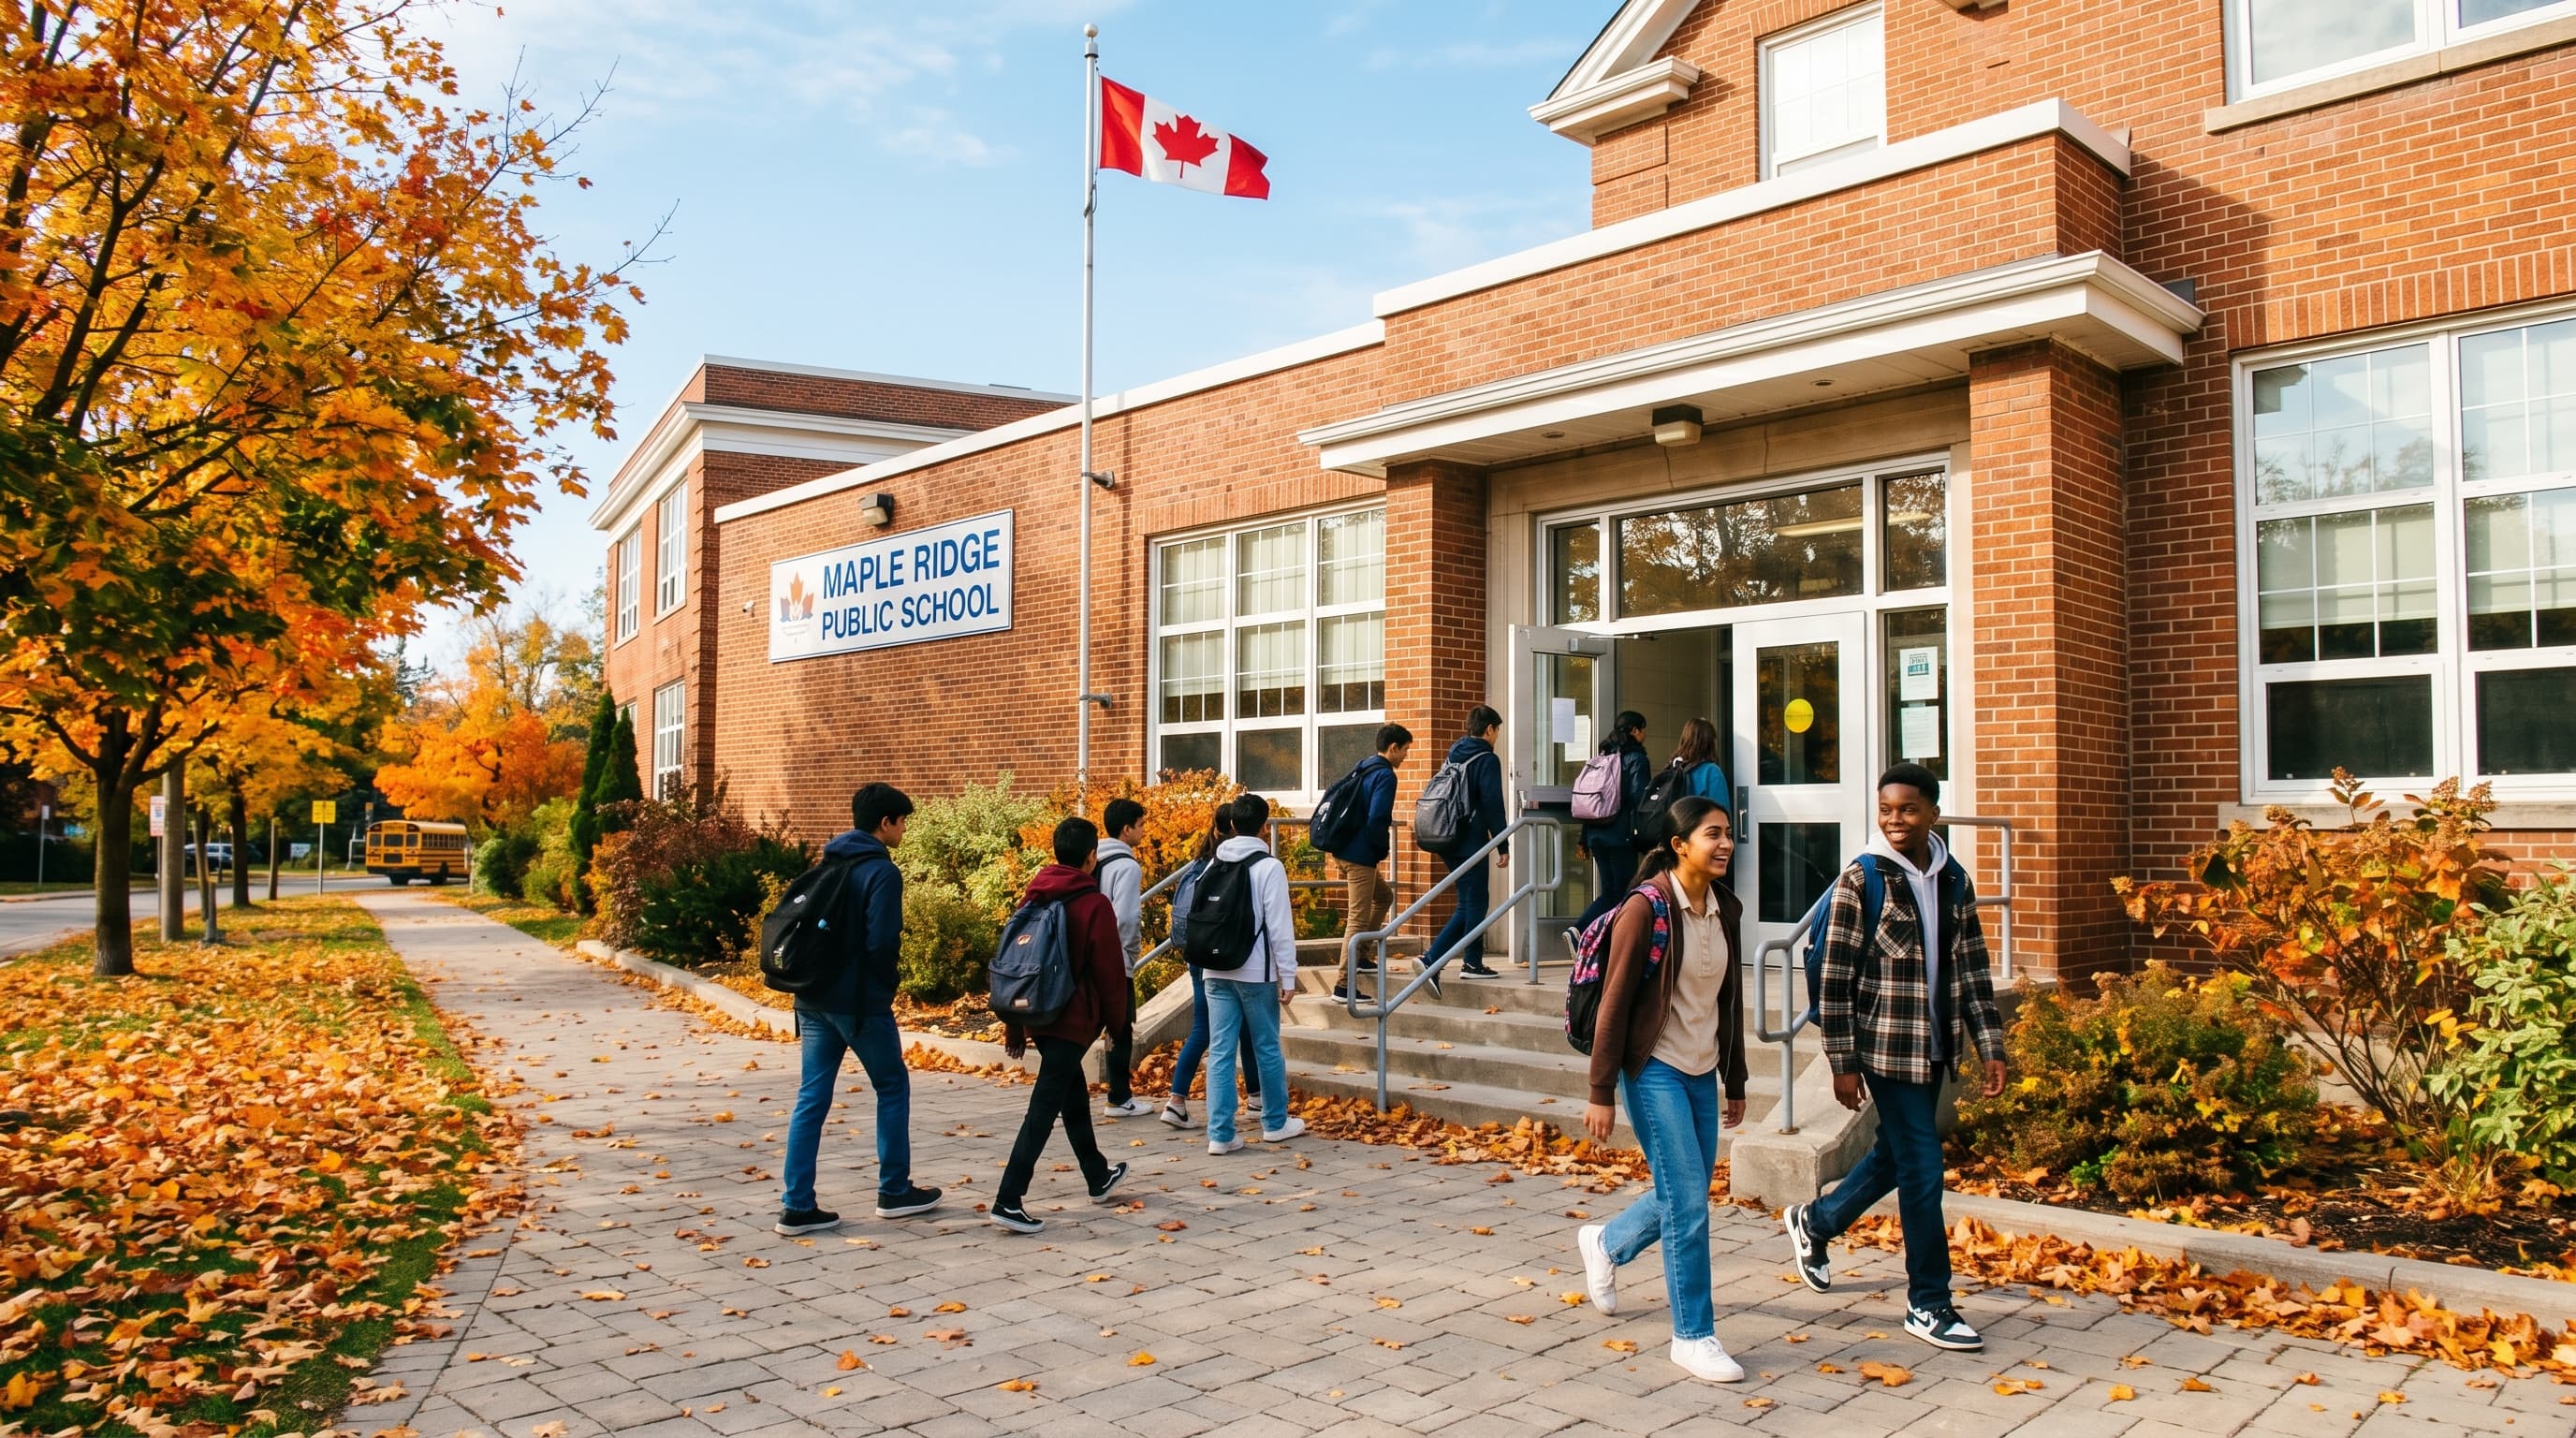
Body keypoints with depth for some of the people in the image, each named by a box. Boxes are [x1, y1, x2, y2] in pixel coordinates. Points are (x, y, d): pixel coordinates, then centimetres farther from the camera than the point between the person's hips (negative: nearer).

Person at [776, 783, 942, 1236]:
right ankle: (895, 1191, 17)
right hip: (859, 1001, -7)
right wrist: (884, 983, -1)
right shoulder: (882, 872, -13)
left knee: (812, 1098, 7)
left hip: (814, 998, 7)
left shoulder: (828, 864, 11)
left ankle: (797, 1206, 6)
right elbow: (882, 941, -20)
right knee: (893, 1087, 10)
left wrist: (814, 975, 16)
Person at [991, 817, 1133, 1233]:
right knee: (1045, 1107, -7)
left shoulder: (1033, 898, 7)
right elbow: (1110, 972, -10)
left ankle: (1099, 1178, 37)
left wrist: (1014, 1024, 18)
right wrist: (1118, 1025, 2)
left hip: (1037, 1015, 7)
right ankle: (1009, 1201, -12)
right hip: (1073, 1019, -7)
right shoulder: (1094, 904, -12)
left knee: (1074, 1095, 22)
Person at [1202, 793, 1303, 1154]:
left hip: (1217, 972, 4)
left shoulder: (1215, 865, 7)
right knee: (1267, 1049, 10)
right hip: (1256, 973, -4)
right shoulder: (1269, 866, -9)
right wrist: (1288, 974, -7)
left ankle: (1220, 1134, 1)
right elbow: (1280, 925, -12)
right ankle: (1276, 1123, 23)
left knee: (1220, 1052, 3)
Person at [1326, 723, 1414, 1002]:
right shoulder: (1385, 776, -14)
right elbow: (1376, 820, -24)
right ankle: (1344, 985, -3)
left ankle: (1361, 956, 24)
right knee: (1358, 917, -5)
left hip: (1344, 850, 10)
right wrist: (1384, 847, -8)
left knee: (1384, 896, 26)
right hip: (1361, 856, -10)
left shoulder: (1363, 769, 15)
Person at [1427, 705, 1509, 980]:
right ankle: (1472, 963, 7)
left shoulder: (1454, 755, 15)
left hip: (1449, 841, 8)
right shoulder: (1487, 760, -9)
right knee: (1476, 902, 2)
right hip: (1471, 843, -8)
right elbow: (1493, 805, -15)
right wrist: (1503, 846, -11)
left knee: (1467, 904, 13)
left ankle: (1431, 957, 5)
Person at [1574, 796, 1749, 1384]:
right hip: (1656, 1070, -7)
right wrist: (1601, 1093, -14)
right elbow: (1614, 1003, -14)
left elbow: (1729, 999, 14)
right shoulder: (1647, 907, -15)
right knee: (1688, 1202, -7)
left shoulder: (1725, 909, 5)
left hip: (1702, 1072, 7)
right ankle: (1694, 1335, 8)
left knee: (1684, 1199, 14)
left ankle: (1605, 1242, 42)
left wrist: (1734, 1081, 17)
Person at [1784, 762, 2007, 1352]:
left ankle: (1815, 1221, 41)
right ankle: (1928, 1304, 10)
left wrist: (1990, 1047, 4)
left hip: (1935, 1048, 6)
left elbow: (1973, 972, 10)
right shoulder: (1861, 881, -11)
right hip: (1886, 1048, -6)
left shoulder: (1954, 882, 6)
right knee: (1923, 1168, -3)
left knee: (1895, 1155, 18)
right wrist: (1843, 1063, -12)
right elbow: (1836, 980, -11)